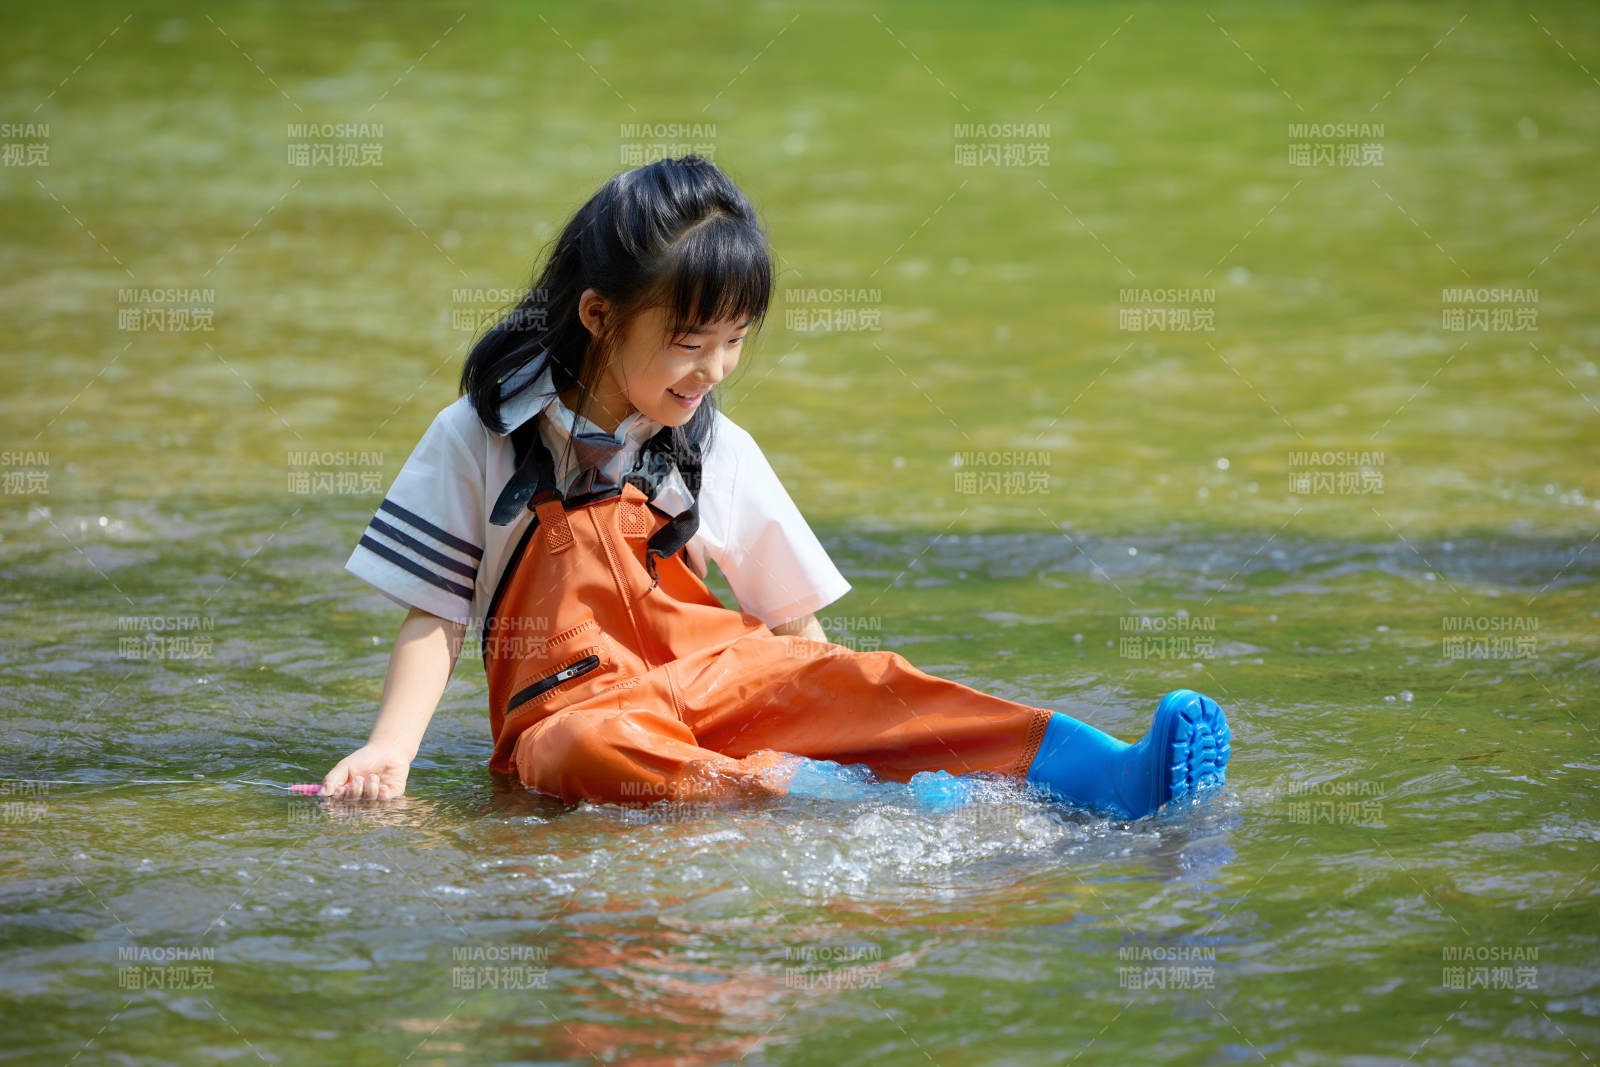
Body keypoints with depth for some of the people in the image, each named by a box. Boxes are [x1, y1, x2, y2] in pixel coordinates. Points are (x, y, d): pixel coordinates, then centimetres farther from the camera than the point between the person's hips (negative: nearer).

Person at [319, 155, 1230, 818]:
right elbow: (436, 612, 1)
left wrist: (836, 716, 2)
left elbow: (788, 614, 13)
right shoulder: (479, 439, 0)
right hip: (574, 702, -2)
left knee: (853, 679, -27)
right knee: (592, 755, -39)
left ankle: (1108, 779, -45)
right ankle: (830, 796, -53)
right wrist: (391, 750, -11)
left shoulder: (719, 451, 8)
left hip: (714, 677, 2)